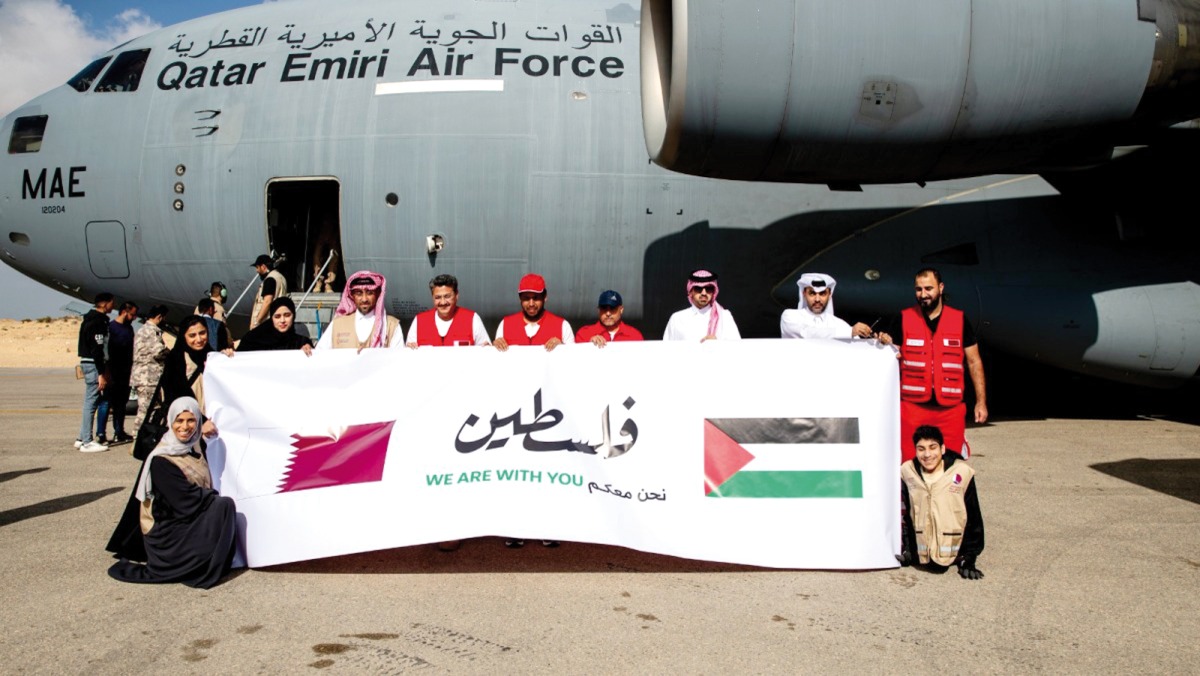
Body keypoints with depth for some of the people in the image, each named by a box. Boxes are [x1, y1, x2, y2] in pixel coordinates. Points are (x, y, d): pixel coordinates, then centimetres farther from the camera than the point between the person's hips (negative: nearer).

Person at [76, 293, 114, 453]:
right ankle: (87, 442, -3)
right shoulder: (98, 322, -16)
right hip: (93, 365, -11)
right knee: (91, 401, -6)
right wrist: (101, 374, -22)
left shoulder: (91, 319, 17)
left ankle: (82, 438, 21)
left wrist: (104, 370, 20)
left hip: (87, 363, 11)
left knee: (91, 401, 15)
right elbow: (97, 349, -21)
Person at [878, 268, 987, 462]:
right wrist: (886, 345, -14)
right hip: (912, 407, 0)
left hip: (950, 408, 1)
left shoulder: (959, 319, 7)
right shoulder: (904, 319, 5)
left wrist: (981, 401, 5)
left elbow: (974, 361, 10)